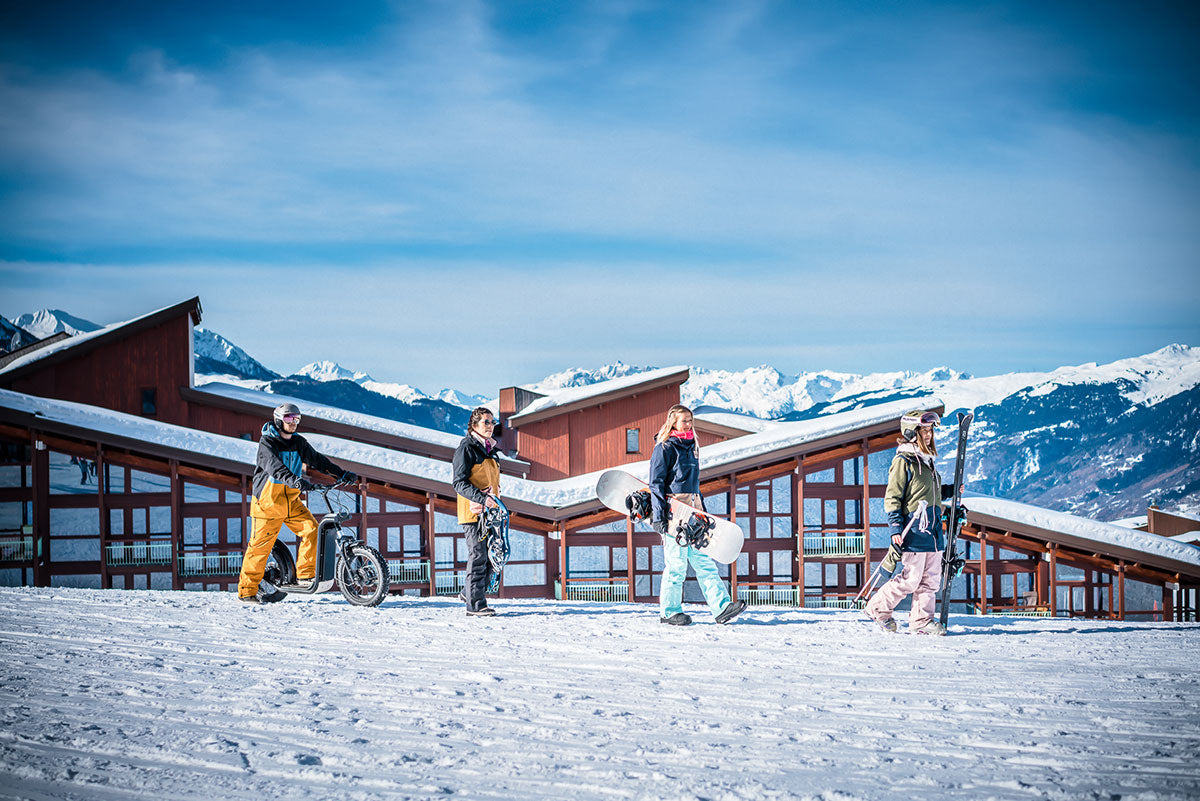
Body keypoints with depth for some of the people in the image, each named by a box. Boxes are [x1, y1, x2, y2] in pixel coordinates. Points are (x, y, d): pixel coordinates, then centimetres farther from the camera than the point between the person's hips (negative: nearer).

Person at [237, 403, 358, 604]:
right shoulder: (267, 443, -12)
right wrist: (294, 480, -46)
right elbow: (274, 467, -29)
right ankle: (247, 590, 4)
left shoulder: (299, 443, 8)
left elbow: (317, 459, 5)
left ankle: (305, 575, -1)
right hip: (268, 501, -6)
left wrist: (342, 474, -8)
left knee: (312, 529, -11)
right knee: (260, 545, -5)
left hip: (291, 501, 6)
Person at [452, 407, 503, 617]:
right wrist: (481, 498, -25)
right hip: (473, 512, -8)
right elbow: (459, 483, -15)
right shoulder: (466, 448, -7)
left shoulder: (491, 450, 19)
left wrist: (496, 502, 15)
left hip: (489, 511, 8)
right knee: (478, 556, -8)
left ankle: (470, 592, 21)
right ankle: (475, 604, -3)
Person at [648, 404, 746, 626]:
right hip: (673, 510, -7)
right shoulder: (665, 448, -5)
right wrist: (658, 516, -16)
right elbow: (656, 484, -9)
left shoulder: (690, 447, 19)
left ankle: (722, 607, -7)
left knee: (704, 560, 0)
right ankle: (669, 612, 5)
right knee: (676, 563, -5)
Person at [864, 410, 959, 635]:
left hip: (933, 532, 8)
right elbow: (892, 498, -10)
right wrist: (896, 529, -16)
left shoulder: (927, 460, 17)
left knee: (931, 580, 6)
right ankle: (878, 608, 10)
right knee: (910, 579, -7)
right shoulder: (903, 462, -9)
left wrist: (950, 491, 17)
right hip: (914, 532, -8)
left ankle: (921, 620, 12)